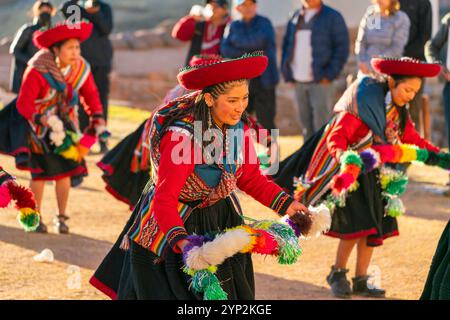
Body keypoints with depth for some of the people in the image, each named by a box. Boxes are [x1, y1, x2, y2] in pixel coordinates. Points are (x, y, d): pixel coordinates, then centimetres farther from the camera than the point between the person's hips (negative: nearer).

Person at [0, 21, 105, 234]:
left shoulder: (81, 69, -11)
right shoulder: (37, 71, -27)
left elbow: (90, 95, 2)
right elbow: (23, 104, -27)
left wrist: (98, 121, -10)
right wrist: (46, 121, -36)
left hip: (66, 125, 4)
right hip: (39, 125, -4)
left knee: (65, 169, 1)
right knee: (40, 171, -1)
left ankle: (61, 217, 14)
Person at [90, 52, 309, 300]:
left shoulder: (237, 126, -9)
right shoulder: (182, 135, -31)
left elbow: (251, 179, 0)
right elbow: (164, 200, -33)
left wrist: (285, 204, -14)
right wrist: (180, 240, -48)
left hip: (219, 219, 6)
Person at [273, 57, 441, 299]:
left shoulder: (398, 112, 4)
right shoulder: (361, 105, -20)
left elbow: (412, 139, 6)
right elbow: (337, 136, -24)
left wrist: (438, 154, -7)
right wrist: (341, 153, -44)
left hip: (372, 175, 8)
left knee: (373, 226, 6)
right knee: (356, 225, -13)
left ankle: (361, 281, 17)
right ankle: (338, 273, 9)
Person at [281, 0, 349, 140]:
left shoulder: (332, 17, -3)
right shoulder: (296, 17, 14)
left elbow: (342, 47, -7)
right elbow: (287, 44, 21)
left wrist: (329, 75, -13)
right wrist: (287, 73, 9)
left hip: (320, 82, -6)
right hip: (299, 82, 6)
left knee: (321, 125, -10)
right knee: (307, 128, 10)